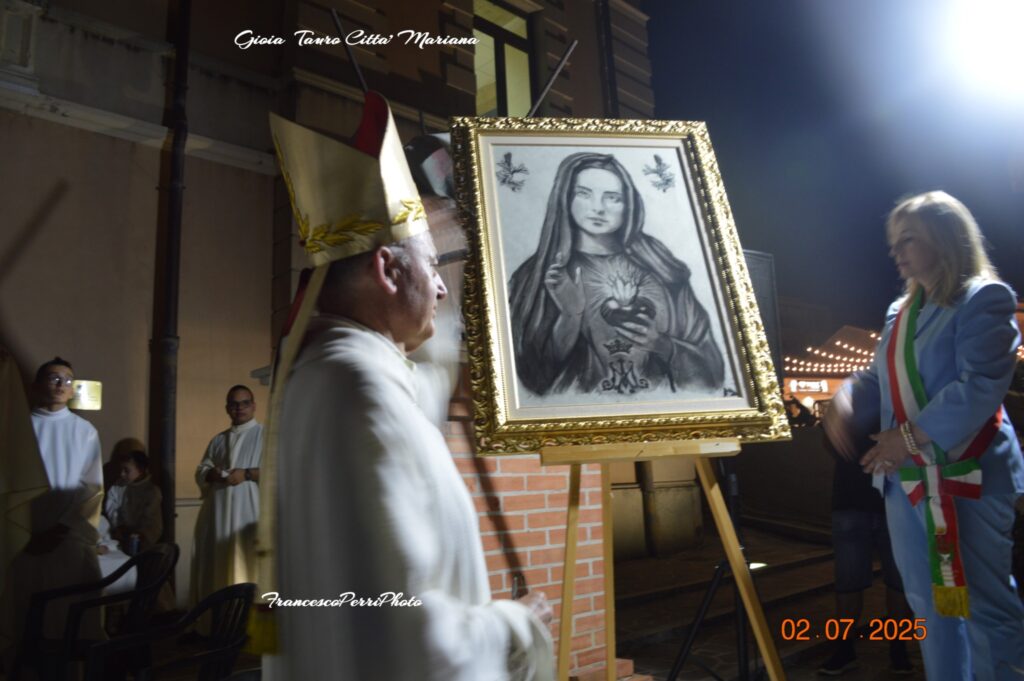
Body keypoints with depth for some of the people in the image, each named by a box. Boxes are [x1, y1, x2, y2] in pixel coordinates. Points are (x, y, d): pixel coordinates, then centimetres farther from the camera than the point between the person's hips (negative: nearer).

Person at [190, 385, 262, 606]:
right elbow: (200, 472, 18)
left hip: (249, 512, -5)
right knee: (217, 564, 5)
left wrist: (246, 474, -16)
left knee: (245, 566, -8)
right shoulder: (218, 440, 20)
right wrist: (211, 474, -5)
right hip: (218, 513, 6)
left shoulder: (265, 435, 2)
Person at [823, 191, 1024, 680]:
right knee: (927, 602, 16)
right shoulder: (900, 311, 15)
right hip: (904, 476, 8)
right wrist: (846, 400, -6)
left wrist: (913, 435, -23)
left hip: (966, 474, -8)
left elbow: (981, 386, -19)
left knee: (982, 602, 0)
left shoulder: (984, 299, -8)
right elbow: (880, 379, 15)